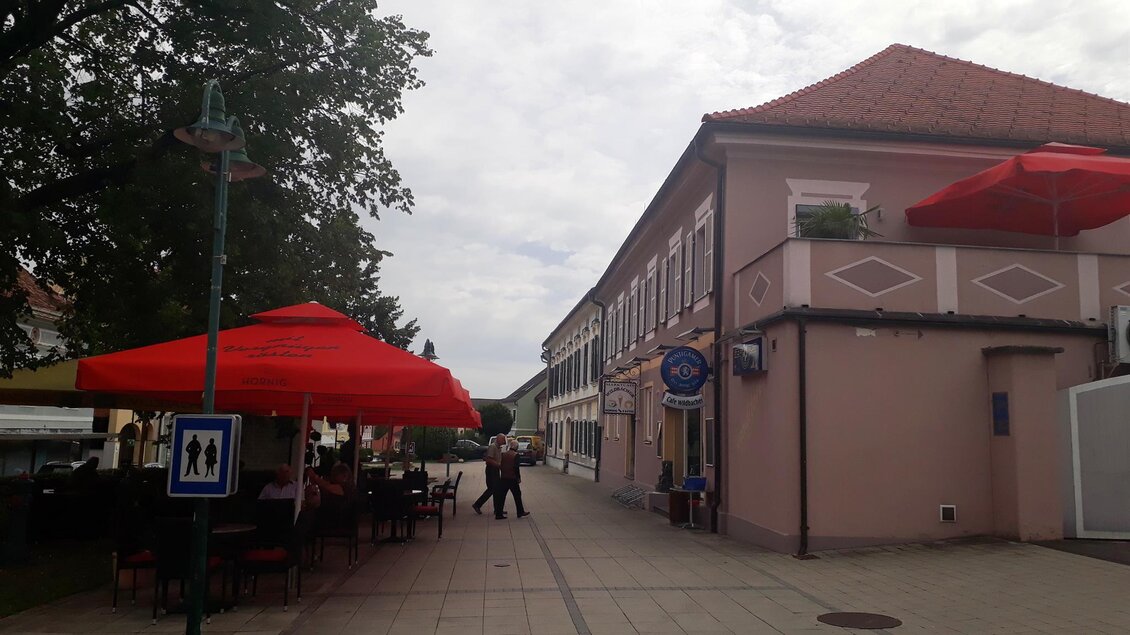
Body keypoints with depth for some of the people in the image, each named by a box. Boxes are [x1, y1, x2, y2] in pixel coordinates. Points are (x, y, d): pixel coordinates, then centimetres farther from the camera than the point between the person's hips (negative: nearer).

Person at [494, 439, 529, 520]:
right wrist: (519, 478, -5)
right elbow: (516, 468, -15)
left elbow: (500, 466, 8)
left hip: (503, 478, 5)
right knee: (517, 495, 9)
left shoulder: (503, 454, 6)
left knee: (501, 496, 7)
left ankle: (498, 514, 6)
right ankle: (520, 512, 16)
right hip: (512, 479, -5)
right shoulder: (515, 455, -11)